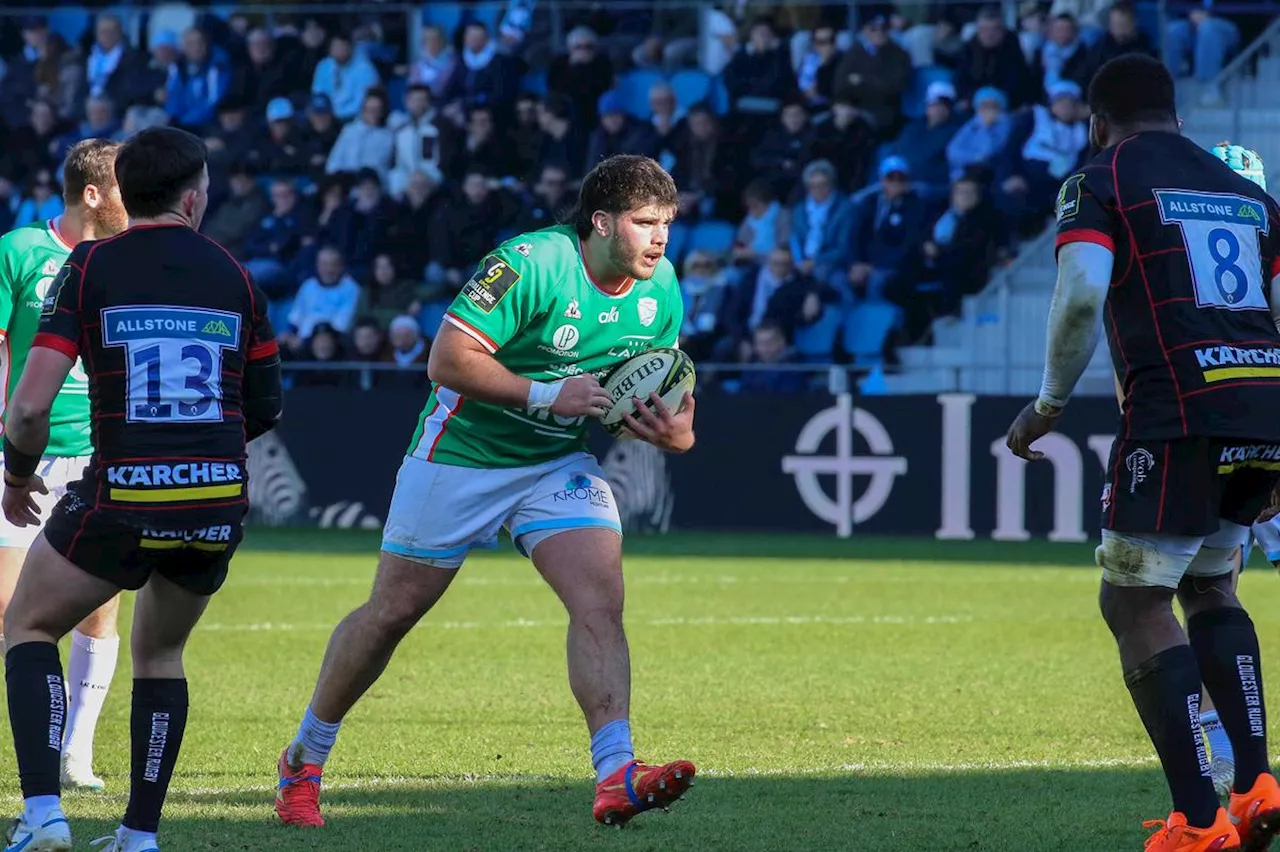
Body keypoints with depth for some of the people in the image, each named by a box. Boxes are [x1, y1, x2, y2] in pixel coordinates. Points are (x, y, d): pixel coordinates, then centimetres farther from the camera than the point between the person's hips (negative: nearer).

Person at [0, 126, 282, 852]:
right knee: (160, 654, 26)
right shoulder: (234, 276, 7)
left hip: (122, 502, -3)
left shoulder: (91, 268, -3)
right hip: (219, 503, 3)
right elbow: (266, 409, 15)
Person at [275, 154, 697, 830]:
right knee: (393, 611, 7)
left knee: (601, 599, -18)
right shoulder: (530, 263, -25)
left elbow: (649, 392, 9)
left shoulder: (661, 290, -4)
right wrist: (547, 396, -31)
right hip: (462, 455, -5)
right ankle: (304, 760, 26)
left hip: (559, 463, 5)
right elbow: (448, 359, -27)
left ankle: (615, 778, -26)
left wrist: (672, 429, -15)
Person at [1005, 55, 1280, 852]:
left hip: (1178, 414, -6)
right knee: (1209, 584, 24)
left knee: (1136, 601, 3)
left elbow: (1082, 293, -12)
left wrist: (1049, 404, 1)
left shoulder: (1101, 185, 4)